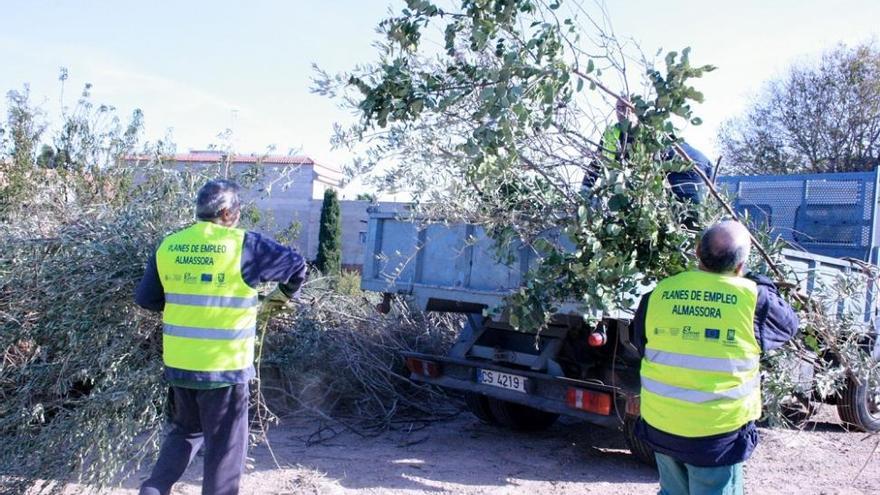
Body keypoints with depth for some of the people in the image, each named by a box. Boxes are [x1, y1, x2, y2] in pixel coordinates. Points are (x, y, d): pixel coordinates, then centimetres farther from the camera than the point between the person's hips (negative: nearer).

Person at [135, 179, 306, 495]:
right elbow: (296, 265, -1)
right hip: (225, 366, -5)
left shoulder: (168, 246, 3)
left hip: (178, 363, 5)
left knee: (186, 431, 26)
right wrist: (285, 294, 17)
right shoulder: (244, 245, -11)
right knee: (225, 445, 9)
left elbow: (145, 298, 10)